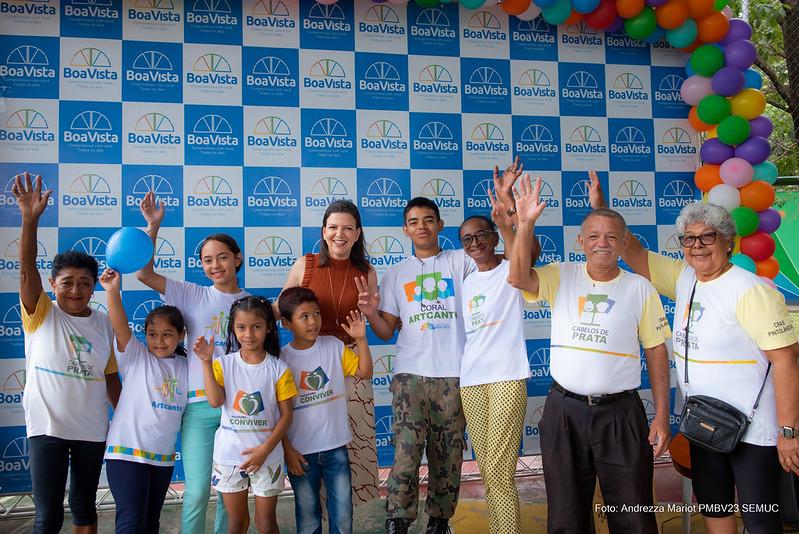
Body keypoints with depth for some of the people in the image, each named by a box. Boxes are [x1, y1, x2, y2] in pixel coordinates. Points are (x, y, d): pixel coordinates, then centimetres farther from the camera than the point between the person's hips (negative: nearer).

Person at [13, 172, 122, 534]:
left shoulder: (103, 323, 2)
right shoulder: (41, 314, -5)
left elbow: (111, 376, 7)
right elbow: (27, 270, -20)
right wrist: (30, 219, -33)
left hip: (92, 429, 3)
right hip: (47, 428, -3)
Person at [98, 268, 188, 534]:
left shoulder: (185, 367, 9)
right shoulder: (136, 357, -4)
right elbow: (120, 327, -20)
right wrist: (113, 292, -34)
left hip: (163, 456, 5)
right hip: (127, 452, -5)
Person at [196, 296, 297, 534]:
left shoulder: (279, 369, -7)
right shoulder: (224, 364, -4)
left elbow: (286, 415, -6)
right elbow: (215, 400, -18)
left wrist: (265, 449, -15)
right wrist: (206, 362, -22)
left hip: (267, 456, -1)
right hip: (229, 455, 1)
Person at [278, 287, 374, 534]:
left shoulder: (334, 346, -2)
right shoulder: (281, 359, -8)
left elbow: (365, 373, -1)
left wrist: (361, 339, -12)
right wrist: (287, 449, -7)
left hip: (336, 446, 2)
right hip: (301, 452, -2)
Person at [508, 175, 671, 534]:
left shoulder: (641, 288, 1)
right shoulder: (561, 277, 1)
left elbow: (656, 352, 2)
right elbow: (518, 278, -17)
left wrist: (662, 416, -1)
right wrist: (526, 224, -26)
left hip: (621, 413, -1)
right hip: (564, 411, 1)